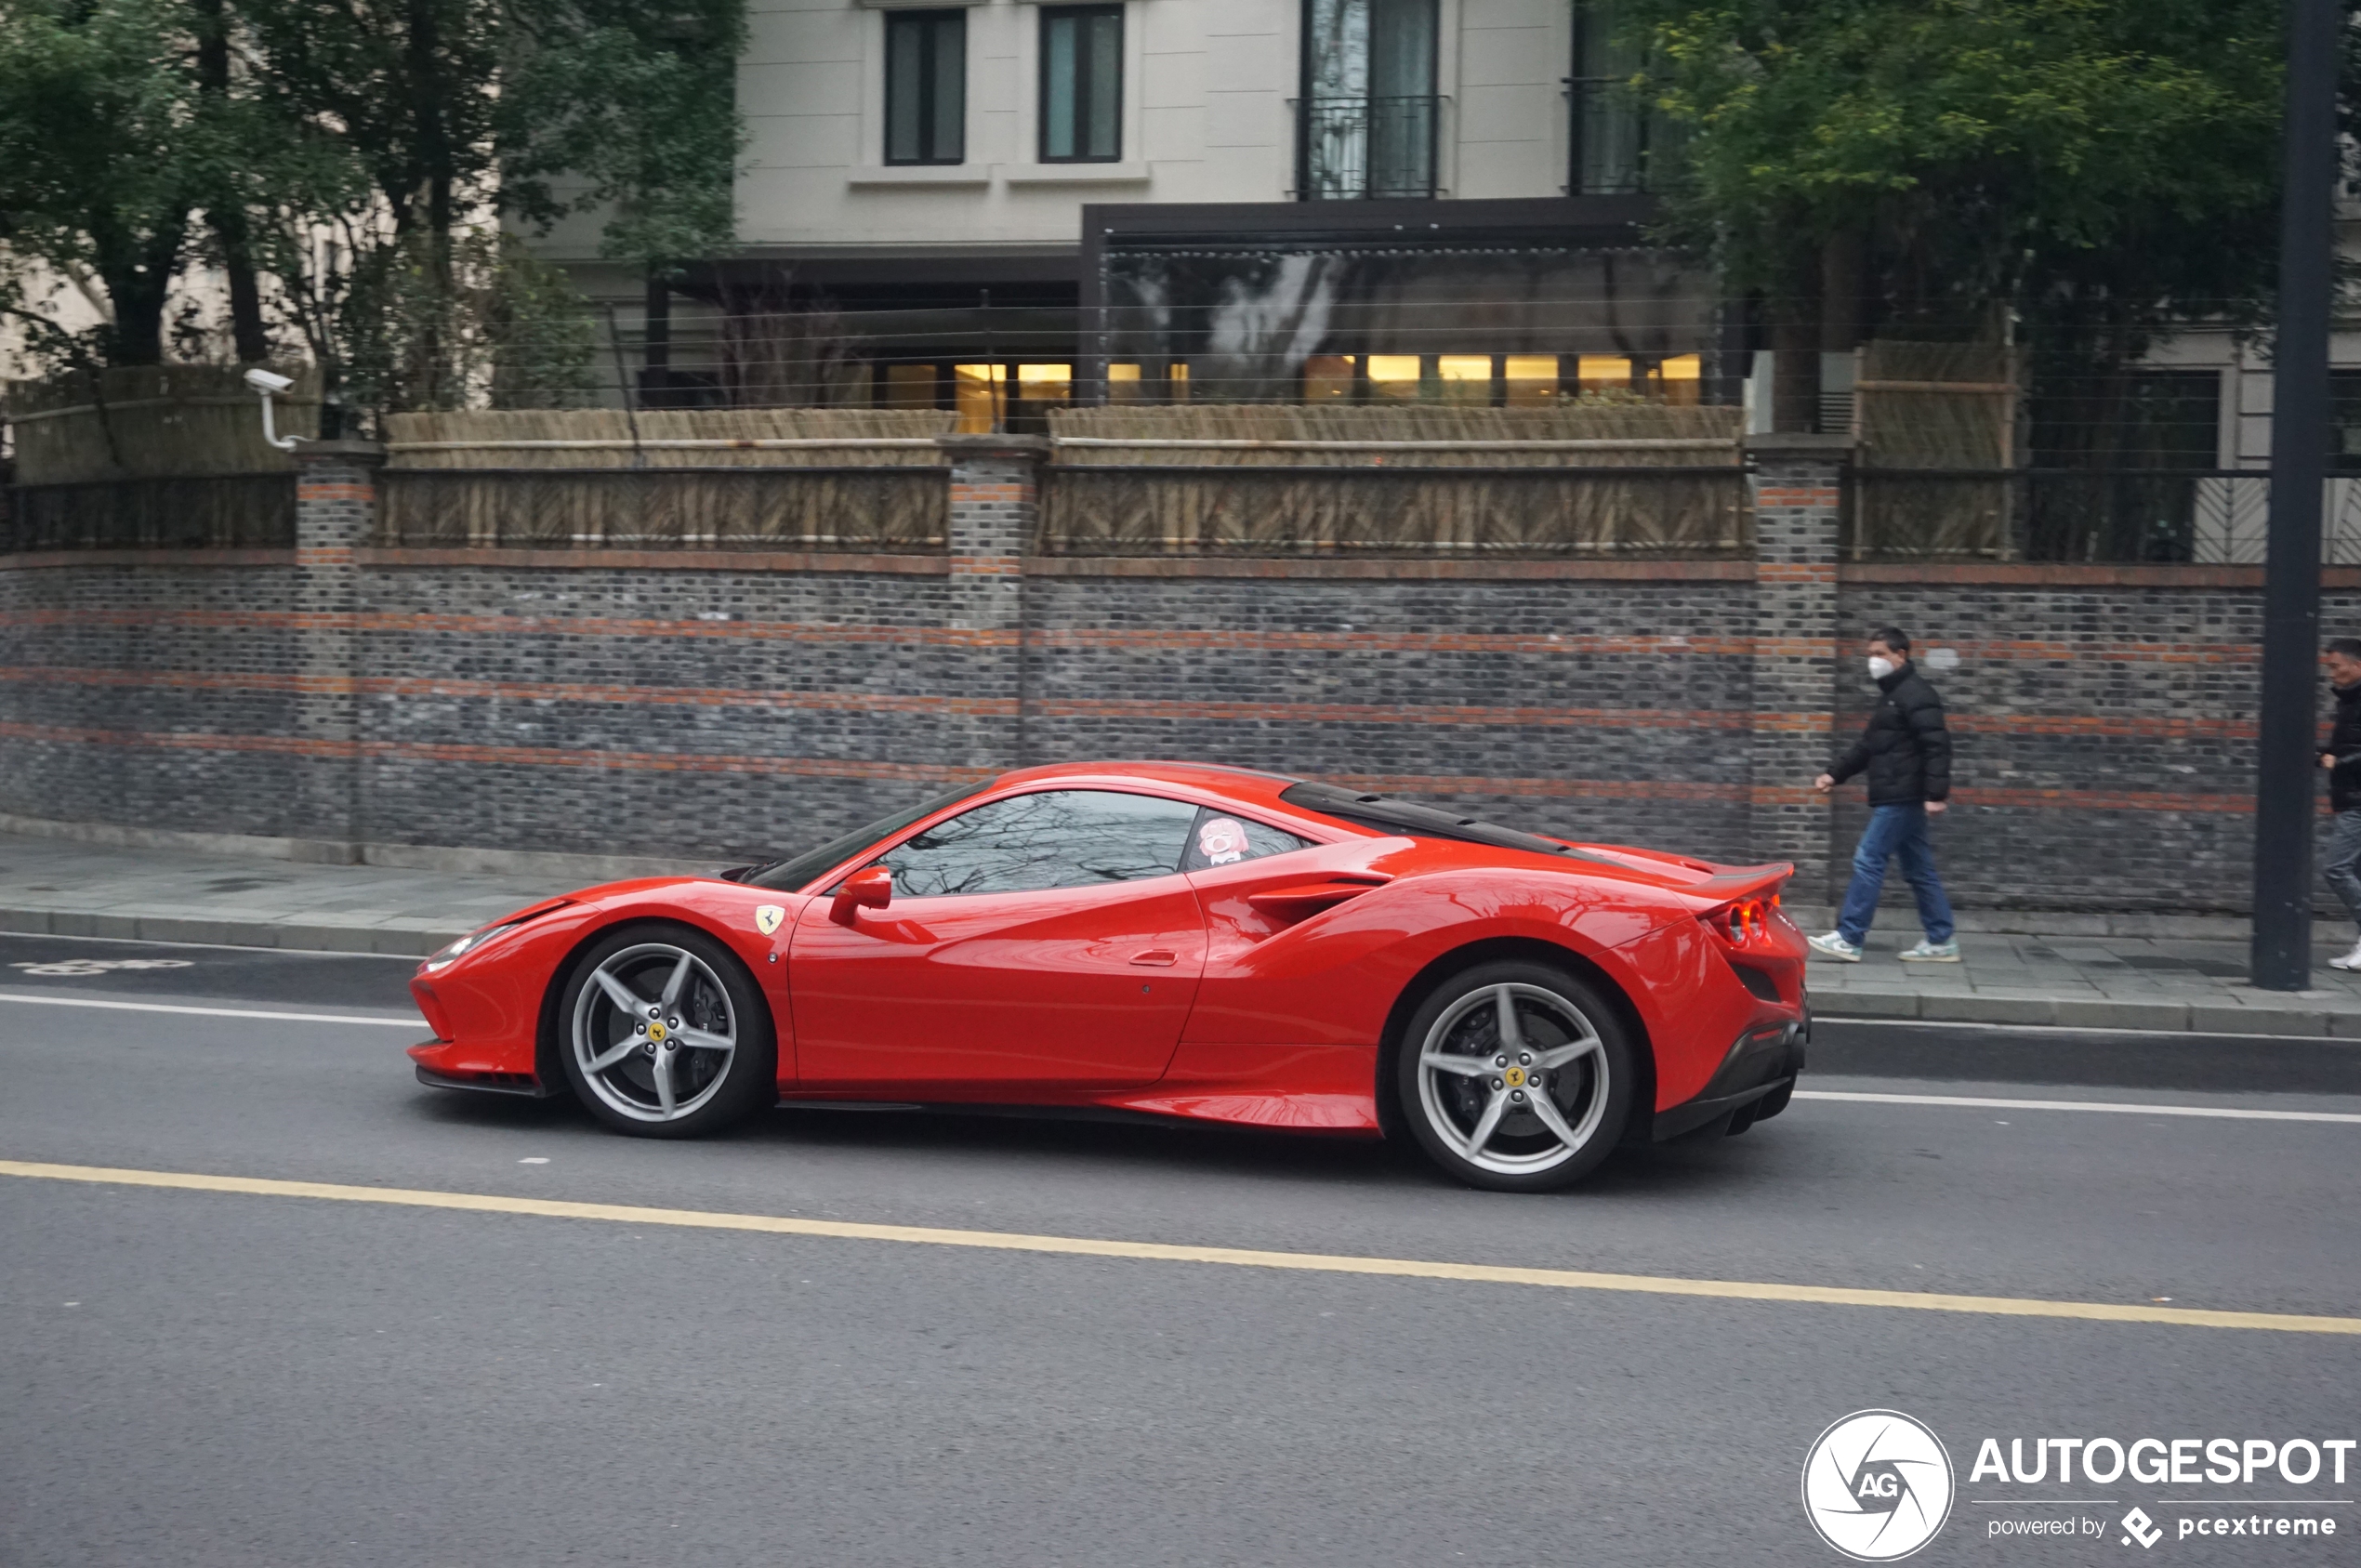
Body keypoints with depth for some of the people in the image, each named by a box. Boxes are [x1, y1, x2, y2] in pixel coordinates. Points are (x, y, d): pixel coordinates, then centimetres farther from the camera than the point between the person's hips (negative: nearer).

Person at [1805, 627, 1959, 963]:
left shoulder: (1915, 694, -11)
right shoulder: (1890, 695, 20)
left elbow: (1937, 745, -20)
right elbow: (1868, 746, 25)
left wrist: (1936, 793, -27)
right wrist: (1835, 774, 16)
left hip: (1902, 798, -10)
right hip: (1894, 797, 10)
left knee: (1868, 862, -10)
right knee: (1918, 870, 11)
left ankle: (1848, 940, -9)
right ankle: (1941, 942, 15)